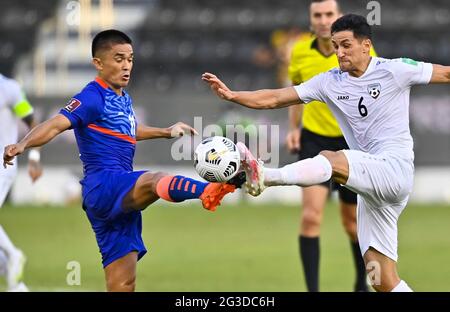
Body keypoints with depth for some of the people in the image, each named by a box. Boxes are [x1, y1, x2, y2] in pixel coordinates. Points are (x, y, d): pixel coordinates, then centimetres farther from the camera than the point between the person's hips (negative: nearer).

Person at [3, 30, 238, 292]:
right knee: (155, 181, -39)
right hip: (103, 185, -9)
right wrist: (23, 145, -38)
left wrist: (167, 132, 49)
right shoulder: (93, 98, -7)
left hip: (122, 197, 10)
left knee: (123, 283, 5)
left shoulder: (124, 99, 20)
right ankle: (209, 190, -69)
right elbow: (57, 124, -21)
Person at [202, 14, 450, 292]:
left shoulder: (395, 70, -4)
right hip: (371, 189, 6)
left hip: (395, 168, -6)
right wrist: (232, 95, -8)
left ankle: (264, 176, -50)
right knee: (384, 282, 1)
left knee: (331, 159, -33)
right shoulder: (330, 82, 9)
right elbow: (275, 98, 5)